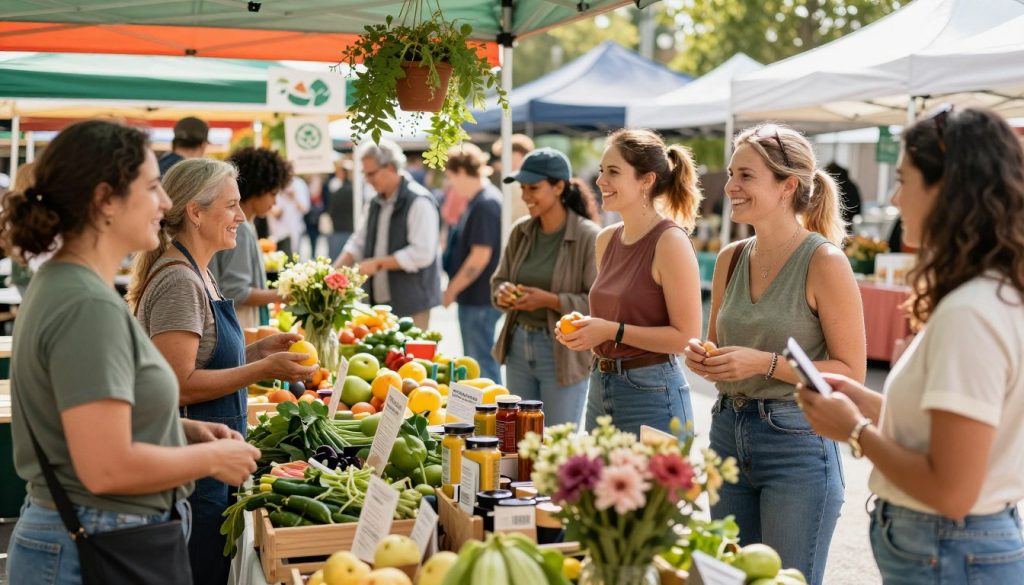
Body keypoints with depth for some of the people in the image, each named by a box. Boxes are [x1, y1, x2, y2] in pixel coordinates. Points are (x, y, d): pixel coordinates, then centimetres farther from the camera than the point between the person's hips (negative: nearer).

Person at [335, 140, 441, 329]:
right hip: (378, 303, 8)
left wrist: (378, 263, -18)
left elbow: (422, 254, -20)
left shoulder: (419, 202, -13)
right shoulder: (376, 204, 14)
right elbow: (359, 243, 18)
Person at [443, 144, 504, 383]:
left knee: (482, 363, -3)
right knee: (474, 363, 17)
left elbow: (480, 256, -21)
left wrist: (452, 289, -14)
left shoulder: (485, 204, -18)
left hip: (479, 299, -10)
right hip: (475, 297, 10)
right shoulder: (480, 200, 14)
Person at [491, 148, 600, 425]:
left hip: (563, 353, -6)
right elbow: (498, 280, 15)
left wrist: (550, 300, -22)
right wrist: (503, 293, -7)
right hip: (518, 346, 6)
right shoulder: (520, 231, 6)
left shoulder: (589, 237, -13)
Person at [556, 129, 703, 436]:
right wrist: (582, 329, 2)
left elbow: (686, 336, -16)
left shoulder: (670, 241, -14)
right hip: (600, 387, 7)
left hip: (652, 396, -7)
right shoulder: (606, 239, 8)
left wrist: (613, 330, -18)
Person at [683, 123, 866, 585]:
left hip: (796, 443, -6)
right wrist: (702, 357, -3)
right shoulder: (731, 260, 7)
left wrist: (764, 363, -20)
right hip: (728, 434, 6)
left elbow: (851, 372, -12)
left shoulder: (824, 262, -12)